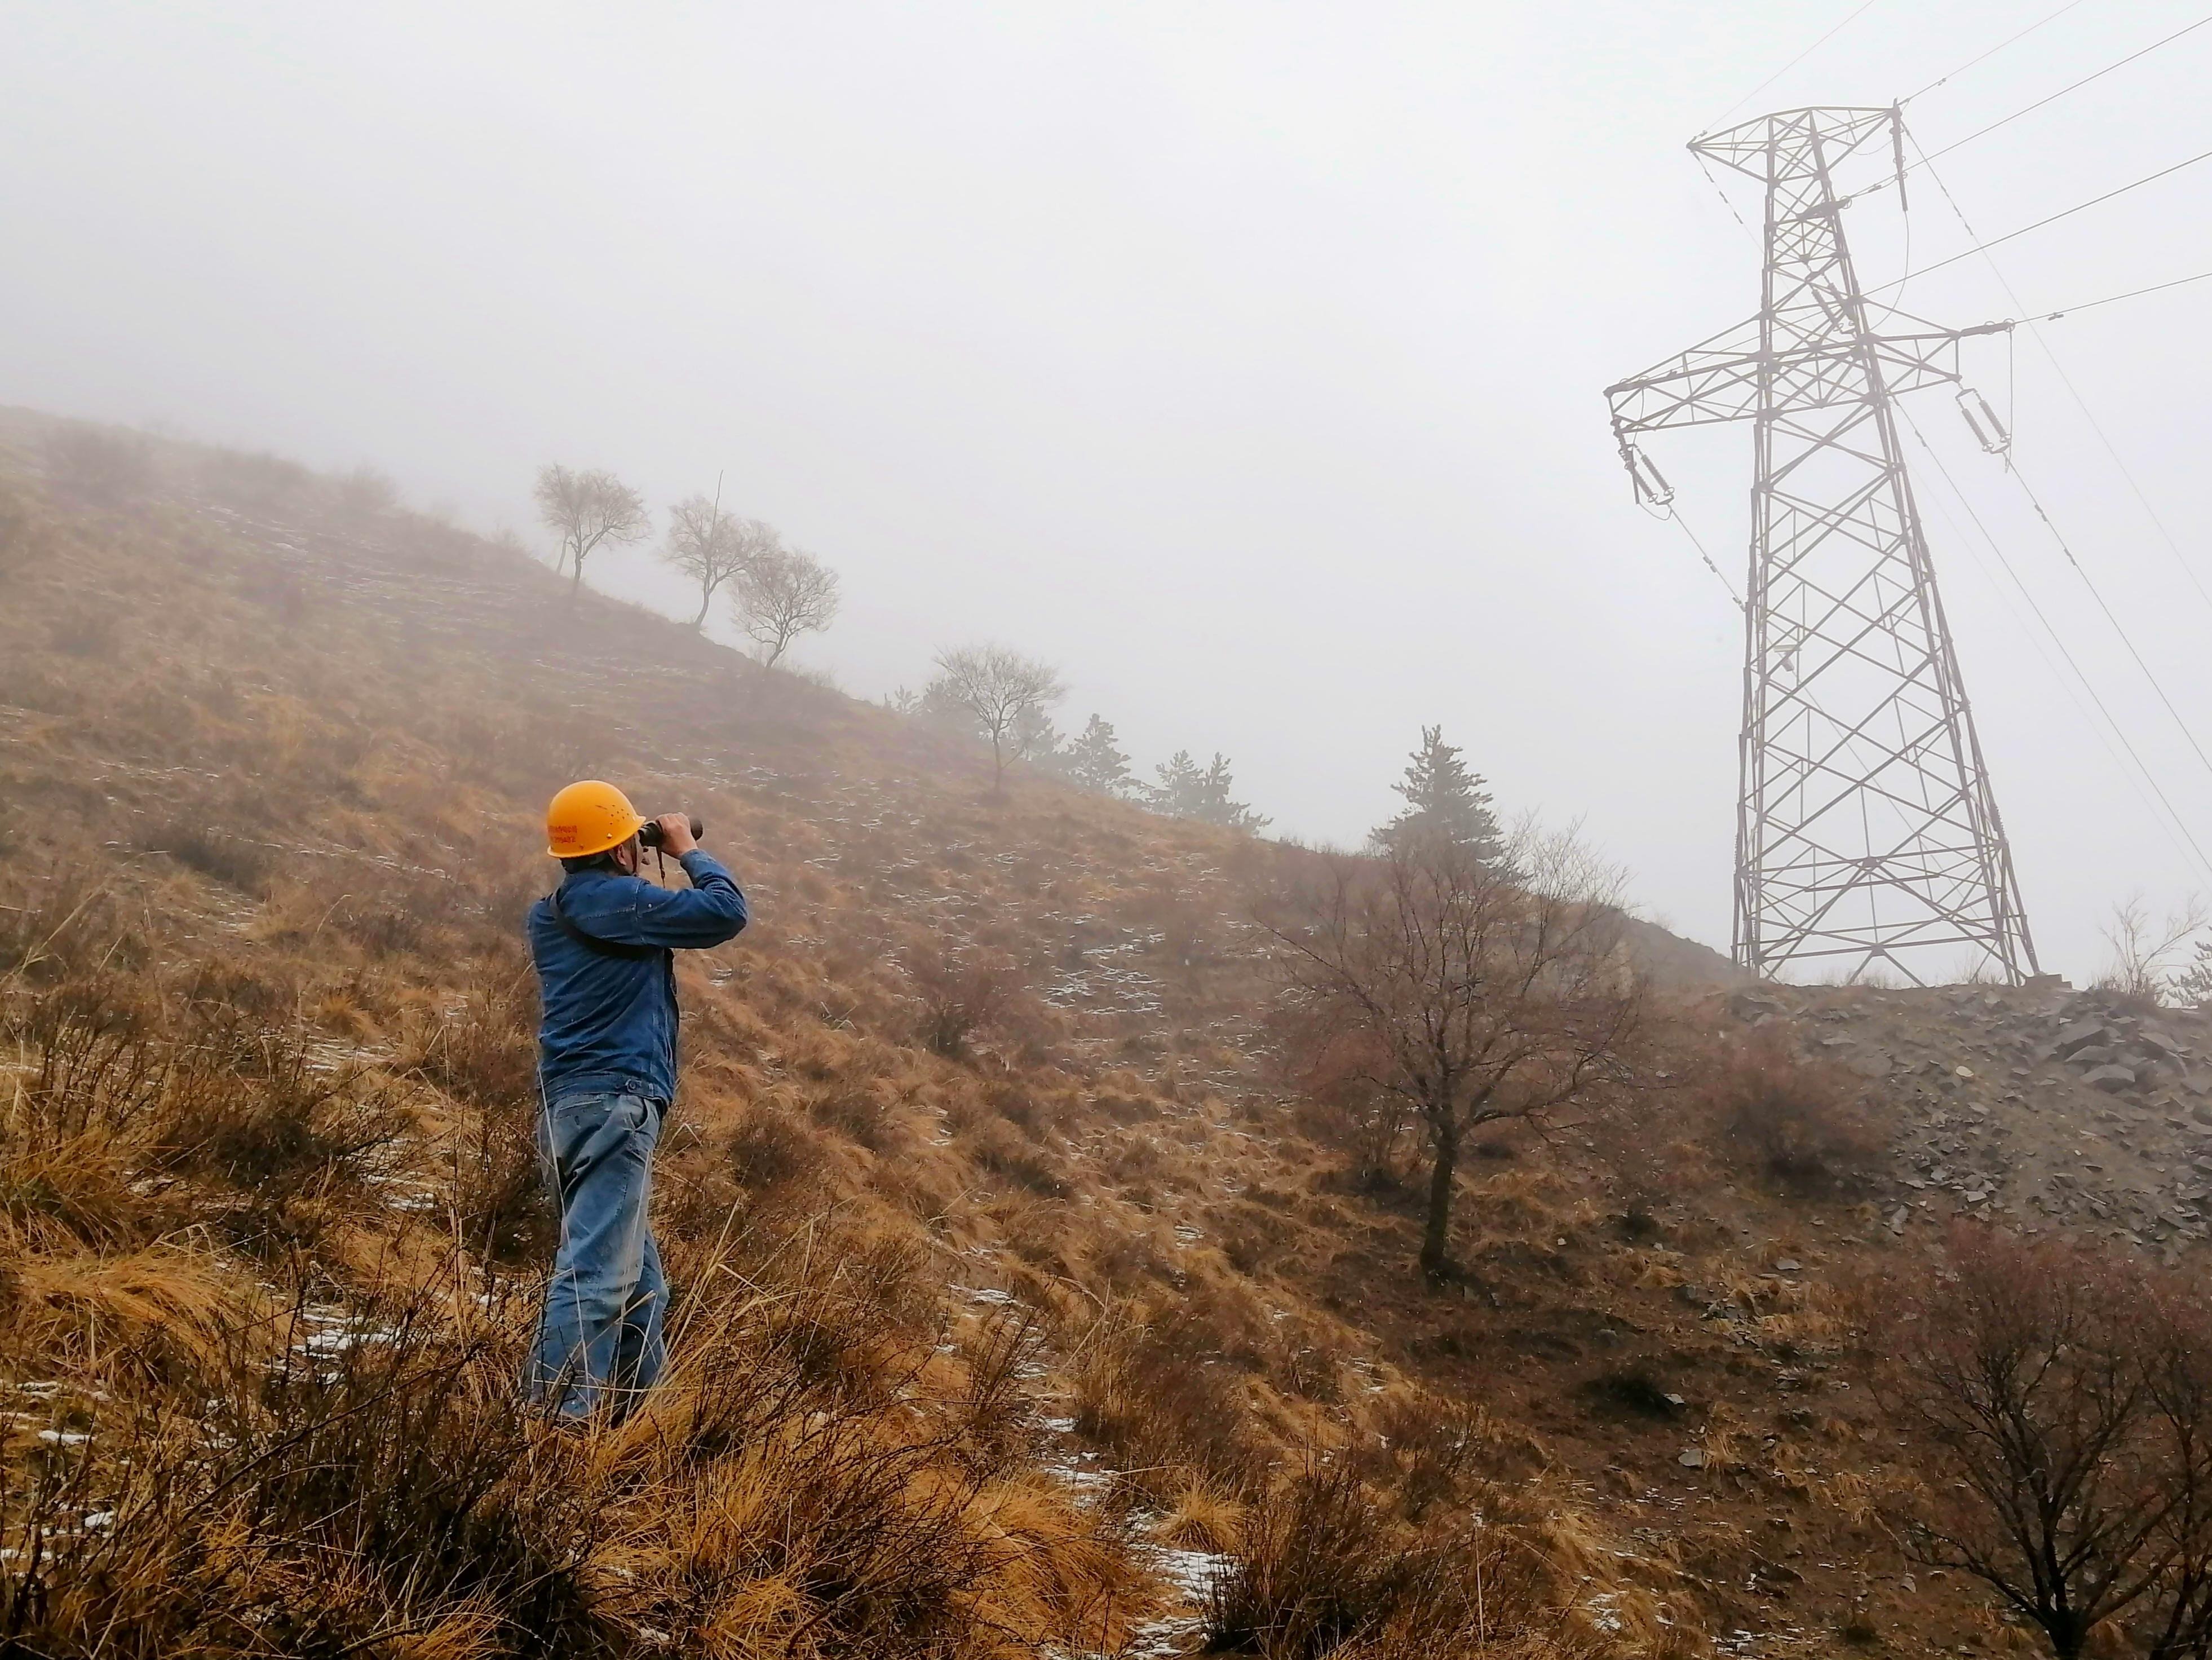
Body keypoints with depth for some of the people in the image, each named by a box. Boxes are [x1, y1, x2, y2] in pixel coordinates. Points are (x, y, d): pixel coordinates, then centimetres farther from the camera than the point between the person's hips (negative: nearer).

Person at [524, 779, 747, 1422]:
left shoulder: (549, 912, 16)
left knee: (638, 1282, 15)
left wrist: (658, 864, 22)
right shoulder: (613, 898, -9)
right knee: (595, 1274, -15)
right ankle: (559, 1422, -20)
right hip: (613, 1103, -10)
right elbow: (727, 912, -11)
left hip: (568, 1106, 10)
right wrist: (688, 850, 5)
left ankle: (642, 1411, 20)